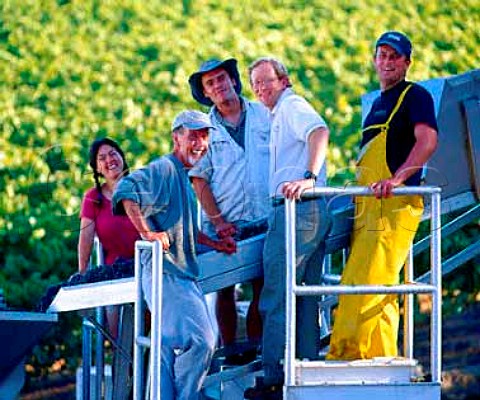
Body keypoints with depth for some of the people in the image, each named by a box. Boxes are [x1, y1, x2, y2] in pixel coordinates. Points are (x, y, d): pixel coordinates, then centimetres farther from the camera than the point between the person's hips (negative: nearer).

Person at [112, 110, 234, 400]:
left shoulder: (183, 176, 22)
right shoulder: (164, 169, -9)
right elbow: (126, 190, -24)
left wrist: (213, 244, 27)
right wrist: (147, 233, -29)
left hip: (183, 276, 10)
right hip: (166, 274, -10)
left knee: (170, 348, 10)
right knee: (199, 342, -17)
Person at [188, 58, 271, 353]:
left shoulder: (264, 114, 6)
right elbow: (199, 179, 1)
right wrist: (217, 221, -9)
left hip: (265, 218, 1)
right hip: (226, 223, -1)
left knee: (263, 286, 1)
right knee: (225, 287, -1)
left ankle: (255, 347, 8)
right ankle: (230, 351, 4)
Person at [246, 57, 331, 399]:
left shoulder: (292, 106, -6)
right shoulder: (282, 114, 26)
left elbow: (319, 131, -27)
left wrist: (308, 177, -40)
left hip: (296, 211, -11)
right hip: (316, 213, 11)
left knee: (277, 299, -8)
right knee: (306, 300, 12)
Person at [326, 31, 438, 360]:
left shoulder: (415, 96, -2)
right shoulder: (379, 104, 25)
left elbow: (428, 140, -18)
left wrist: (396, 179, -28)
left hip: (395, 207, -9)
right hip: (370, 207, 9)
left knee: (363, 284, -15)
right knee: (381, 294, 9)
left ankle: (344, 356, -16)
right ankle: (381, 359, 11)